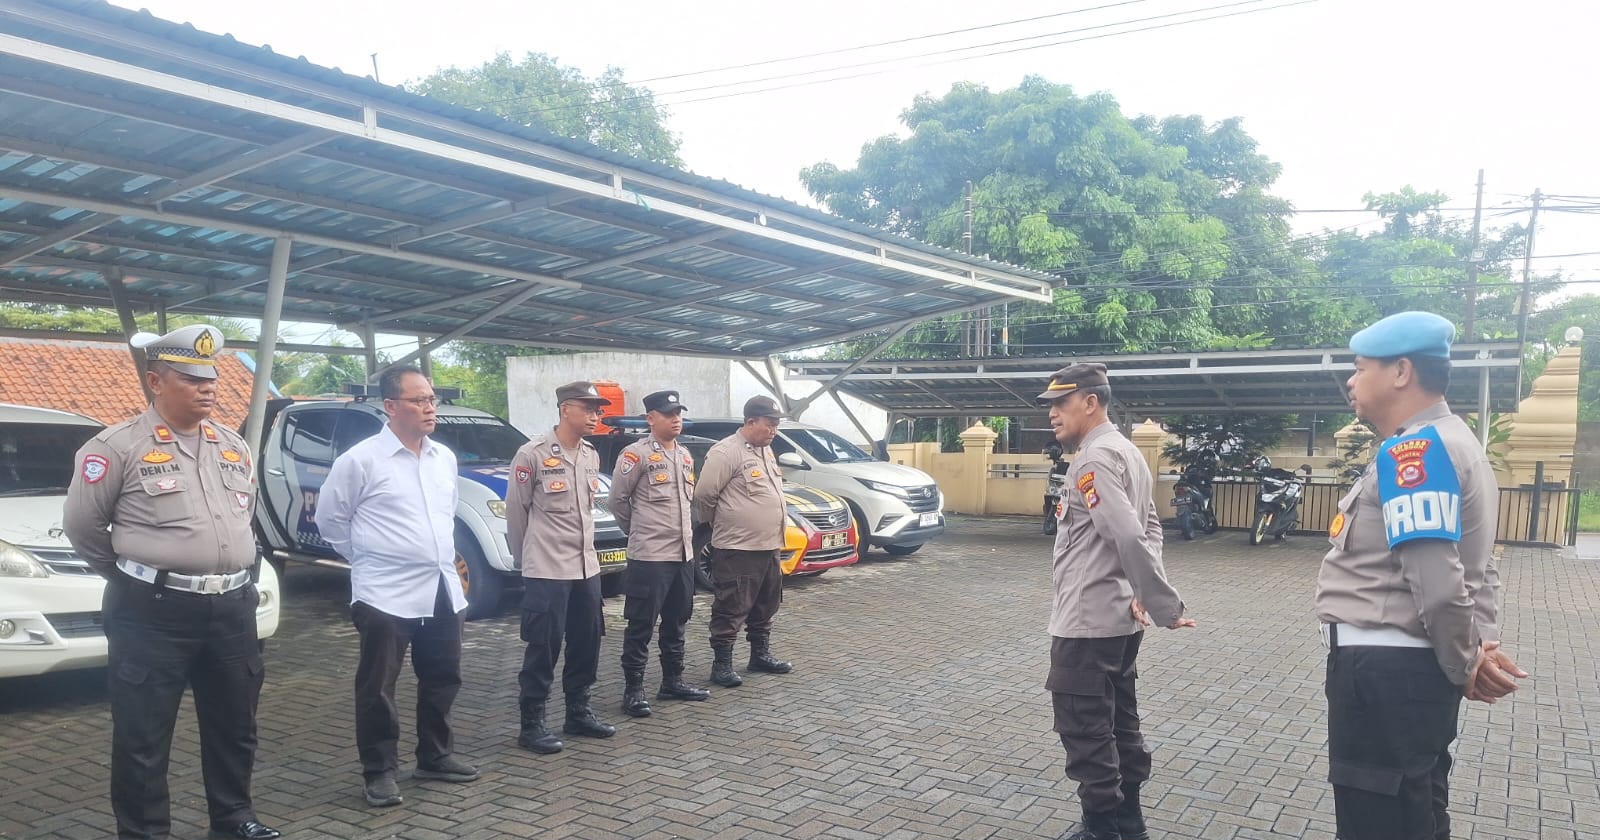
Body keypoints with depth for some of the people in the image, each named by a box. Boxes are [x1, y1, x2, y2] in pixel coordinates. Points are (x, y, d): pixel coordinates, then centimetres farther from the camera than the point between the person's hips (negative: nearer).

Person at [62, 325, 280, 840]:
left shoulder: (234, 449, 11)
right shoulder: (120, 447, -8)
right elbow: (82, 527, -2)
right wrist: (135, 579, 6)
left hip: (232, 609, 6)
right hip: (152, 614, -6)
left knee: (234, 724, 16)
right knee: (143, 735, 3)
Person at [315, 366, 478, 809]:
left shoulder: (445, 457, 8)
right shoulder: (361, 460, -10)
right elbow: (329, 518, -1)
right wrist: (368, 559, 4)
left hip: (442, 590, 6)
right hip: (387, 595, -6)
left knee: (442, 679, 15)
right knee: (377, 687, 3)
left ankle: (435, 756, 30)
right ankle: (380, 771, 16)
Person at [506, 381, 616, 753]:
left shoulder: (591, 455, 8)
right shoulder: (532, 454, -12)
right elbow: (515, 510, -5)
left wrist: (583, 548, 17)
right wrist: (527, 556, 4)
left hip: (586, 567, 7)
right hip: (546, 570, -7)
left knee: (587, 644, 13)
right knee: (543, 649, -1)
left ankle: (578, 713, 27)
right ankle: (531, 725, 10)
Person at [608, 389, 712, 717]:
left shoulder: (685, 456, 13)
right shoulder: (636, 455, -11)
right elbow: (618, 499, -5)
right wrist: (638, 530, 7)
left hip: (683, 554, 8)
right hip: (649, 557, -7)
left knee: (676, 622, 15)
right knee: (641, 626, -1)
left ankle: (672, 681, 27)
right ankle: (633, 689, 7)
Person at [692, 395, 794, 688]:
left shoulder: (766, 451, 14)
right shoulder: (726, 452, -15)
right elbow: (704, 493, -15)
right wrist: (718, 524, -1)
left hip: (768, 547, 9)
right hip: (737, 549, -9)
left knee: (765, 607, 18)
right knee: (731, 611, -2)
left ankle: (761, 654, 31)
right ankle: (722, 664, 5)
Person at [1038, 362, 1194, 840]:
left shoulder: (1094, 459, -18)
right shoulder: (1126, 452, 14)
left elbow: (1128, 537, -27)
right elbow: (1150, 528, 16)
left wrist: (1166, 606, -21)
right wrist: (1145, 595, 4)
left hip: (1087, 622, -10)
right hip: (1119, 618, 10)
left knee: (1085, 732, -1)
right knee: (1119, 723, 17)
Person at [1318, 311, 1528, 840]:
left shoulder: (1413, 449, -19)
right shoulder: (1451, 442, 14)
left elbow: (1439, 581, -25)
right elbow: (1474, 566, 18)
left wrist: (1467, 664, -10)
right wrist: (1485, 644, 7)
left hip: (1383, 670, -10)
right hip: (1414, 667, 10)